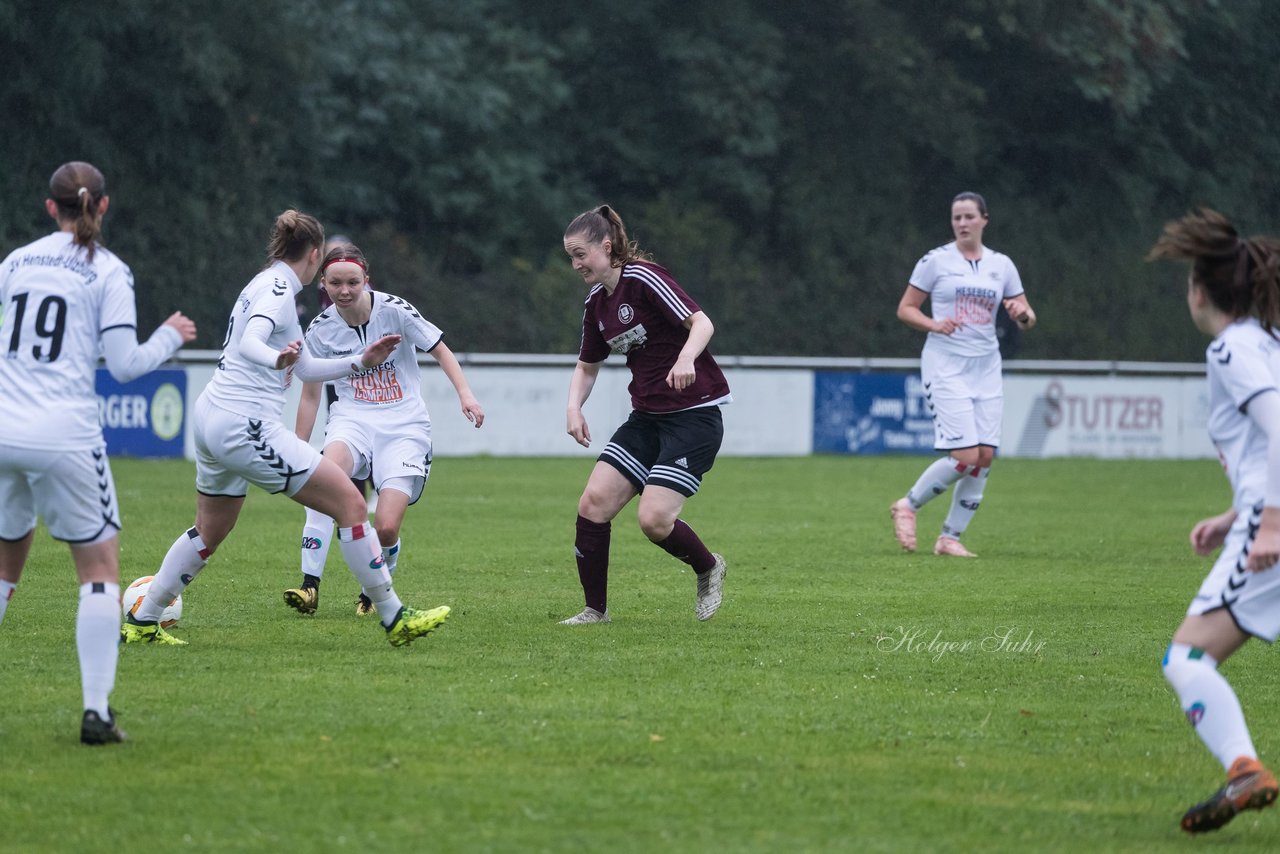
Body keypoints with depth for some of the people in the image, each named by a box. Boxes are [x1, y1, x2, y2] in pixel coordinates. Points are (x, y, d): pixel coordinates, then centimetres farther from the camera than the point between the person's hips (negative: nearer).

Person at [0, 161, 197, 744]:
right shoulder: (107, 271, -2)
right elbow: (125, 364, -6)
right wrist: (170, 337, 12)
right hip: (64, 435, -4)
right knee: (100, 569, 5)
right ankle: (95, 711, -7)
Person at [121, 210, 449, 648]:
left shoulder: (265, 285, 20)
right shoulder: (277, 288, -10)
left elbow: (305, 368, 26)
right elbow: (249, 343, -28)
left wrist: (361, 361, 20)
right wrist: (276, 359, -48)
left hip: (212, 419, 11)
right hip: (245, 426, -11)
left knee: (209, 531, 25)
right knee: (351, 503, -8)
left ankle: (140, 622, 29)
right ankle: (394, 619, -7)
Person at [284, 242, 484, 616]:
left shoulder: (393, 310, -10)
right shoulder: (321, 329, -2)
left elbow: (440, 349, 2)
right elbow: (310, 396, 8)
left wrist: (465, 394, -11)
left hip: (404, 426, -1)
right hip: (353, 419, 1)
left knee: (386, 528, -17)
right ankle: (310, 587, -34)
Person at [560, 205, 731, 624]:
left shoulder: (643, 279, -14)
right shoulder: (596, 304, 10)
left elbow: (701, 323, -22)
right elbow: (587, 366, 22)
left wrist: (686, 358, -41)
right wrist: (574, 407, 4)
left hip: (694, 414, -8)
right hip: (647, 418, 8)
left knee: (654, 519, -18)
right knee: (593, 502, -7)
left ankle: (708, 568, 13)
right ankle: (595, 609, 5)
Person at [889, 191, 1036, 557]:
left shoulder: (1002, 265, 9)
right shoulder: (935, 261, -2)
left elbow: (1028, 319, 12)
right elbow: (905, 308, 1)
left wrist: (1022, 314, -12)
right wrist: (934, 325, -18)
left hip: (986, 367, 5)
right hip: (946, 366, -5)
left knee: (985, 456, -3)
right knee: (965, 456, -15)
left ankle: (950, 537, 8)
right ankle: (908, 505, 7)